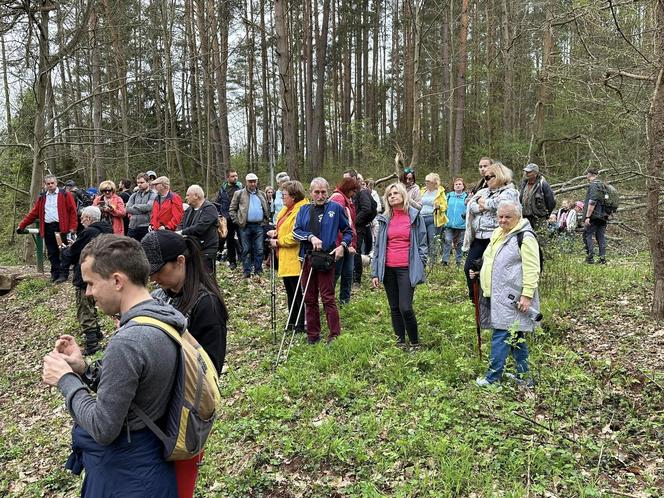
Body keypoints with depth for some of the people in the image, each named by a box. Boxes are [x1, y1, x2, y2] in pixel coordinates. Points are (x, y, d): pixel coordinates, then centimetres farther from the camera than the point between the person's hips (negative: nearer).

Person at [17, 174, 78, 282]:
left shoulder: (65, 195, 1)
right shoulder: (42, 198, 15)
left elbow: (73, 211, -4)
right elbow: (33, 213, 15)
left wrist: (72, 228, -11)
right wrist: (21, 226, 11)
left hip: (62, 228, -4)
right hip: (48, 228, 4)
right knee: (52, 253, 7)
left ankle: (64, 274, 4)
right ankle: (55, 274, 14)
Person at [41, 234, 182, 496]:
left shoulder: (127, 342, -30)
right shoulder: (168, 317, -2)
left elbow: (103, 429, -22)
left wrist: (65, 379, -11)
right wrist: (84, 370, -2)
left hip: (125, 477, -8)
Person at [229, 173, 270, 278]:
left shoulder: (262, 194, 14)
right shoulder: (239, 194, 4)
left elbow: (267, 209, 19)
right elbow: (232, 210, 4)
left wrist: (265, 221, 7)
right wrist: (237, 222, -4)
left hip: (259, 226, 2)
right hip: (245, 226, -2)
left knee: (259, 250, 2)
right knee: (246, 250, 3)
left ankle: (258, 271, 9)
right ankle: (246, 272, 8)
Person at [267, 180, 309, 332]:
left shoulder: (300, 211, -20)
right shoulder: (287, 209, 11)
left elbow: (295, 236, -25)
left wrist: (278, 242, -15)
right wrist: (275, 233, 5)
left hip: (294, 259, -10)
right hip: (285, 258, 10)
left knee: (297, 293, 1)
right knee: (290, 292, 19)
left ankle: (301, 325, 12)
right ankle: (293, 322, 31)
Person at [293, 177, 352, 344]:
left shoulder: (336, 208, 2)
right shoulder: (304, 210, 12)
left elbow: (348, 231, 9)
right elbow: (296, 231, 3)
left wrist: (342, 245, -8)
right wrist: (311, 237, -14)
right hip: (307, 258, 4)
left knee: (328, 298, -6)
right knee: (309, 299, 9)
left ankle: (335, 335, 2)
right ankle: (312, 335, 20)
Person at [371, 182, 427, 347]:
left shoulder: (415, 216, 2)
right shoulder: (385, 219, 10)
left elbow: (422, 243, 3)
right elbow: (378, 246, 10)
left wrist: (420, 266, -7)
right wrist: (375, 272, 4)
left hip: (407, 269, -4)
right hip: (388, 269, 4)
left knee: (405, 308, -11)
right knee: (394, 308, 9)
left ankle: (415, 343, 7)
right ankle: (400, 341, 20)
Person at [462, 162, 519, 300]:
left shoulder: (510, 192, -3)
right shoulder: (485, 192, 19)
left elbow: (497, 204, -22)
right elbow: (471, 206, 9)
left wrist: (483, 202, -4)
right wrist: (481, 206, -10)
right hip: (479, 238, 8)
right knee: (469, 268, 7)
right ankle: (474, 299, 22)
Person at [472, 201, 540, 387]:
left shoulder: (525, 236, -12)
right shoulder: (498, 233, 15)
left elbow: (531, 269, -18)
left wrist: (527, 295, -21)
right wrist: (479, 272, 18)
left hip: (512, 297, -9)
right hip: (498, 294, 9)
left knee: (501, 333, -7)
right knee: (515, 335, 14)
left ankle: (493, 376, 0)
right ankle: (523, 375, 23)